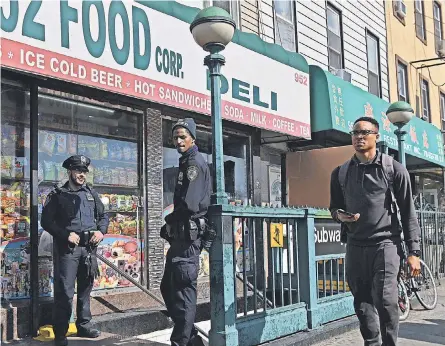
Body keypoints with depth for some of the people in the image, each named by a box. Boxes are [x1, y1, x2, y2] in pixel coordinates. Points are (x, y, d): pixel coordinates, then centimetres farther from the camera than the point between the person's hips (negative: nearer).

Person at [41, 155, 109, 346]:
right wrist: (66, 234, -15)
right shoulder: (57, 195, 2)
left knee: (85, 288, 13)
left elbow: (103, 216, 19)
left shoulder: (91, 194, 14)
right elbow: (46, 221, -4)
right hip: (67, 248, -5)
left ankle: (84, 325, 25)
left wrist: (101, 231, -1)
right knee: (65, 291, -8)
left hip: (89, 248, 5)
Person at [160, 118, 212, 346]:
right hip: (182, 235, 11)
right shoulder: (186, 163, 22)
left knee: (183, 289, -7)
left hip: (188, 234, -11)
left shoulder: (195, 162, -9)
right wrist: (172, 227, 7)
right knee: (168, 287, 14)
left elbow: (189, 203, -21)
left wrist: (169, 222, -6)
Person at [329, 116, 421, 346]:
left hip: (385, 244, -4)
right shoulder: (340, 173, 9)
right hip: (355, 247, 4)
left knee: (385, 302, -10)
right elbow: (334, 206, 21)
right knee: (362, 303, 8)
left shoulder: (394, 170, -1)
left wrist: (413, 252, -5)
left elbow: (408, 213, -1)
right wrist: (339, 215, -5)